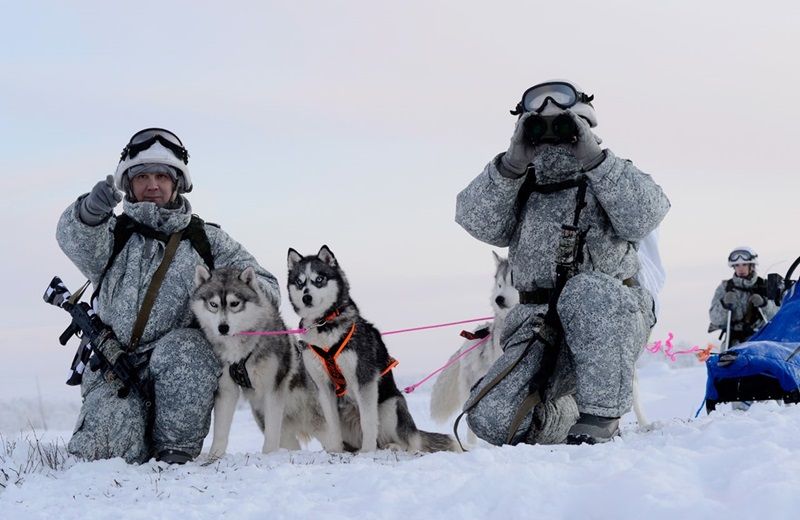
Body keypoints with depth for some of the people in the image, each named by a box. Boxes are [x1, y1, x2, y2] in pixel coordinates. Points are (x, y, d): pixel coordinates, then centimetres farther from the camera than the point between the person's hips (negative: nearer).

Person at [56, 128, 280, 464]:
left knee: (180, 348, -34)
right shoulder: (113, 234, 13)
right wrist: (90, 211, -35)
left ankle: (178, 449, -15)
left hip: (183, 374, 0)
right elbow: (74, 239, -11)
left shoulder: (206, 240, 15)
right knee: (97, 452, -21)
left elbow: (266, 288, 11)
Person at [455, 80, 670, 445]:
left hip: (612, 322, -3)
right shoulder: (521, 186, 16)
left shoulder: (614, 177, 10)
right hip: (541, 329, 3)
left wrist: (593, 158, -17)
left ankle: (600, 417, -29)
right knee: (492, 419, -17)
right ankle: (564, 422, 15)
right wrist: (512, 163, -16)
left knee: (587, 291, -38)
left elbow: (645, 215, -13)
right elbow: (476, 220, -4)